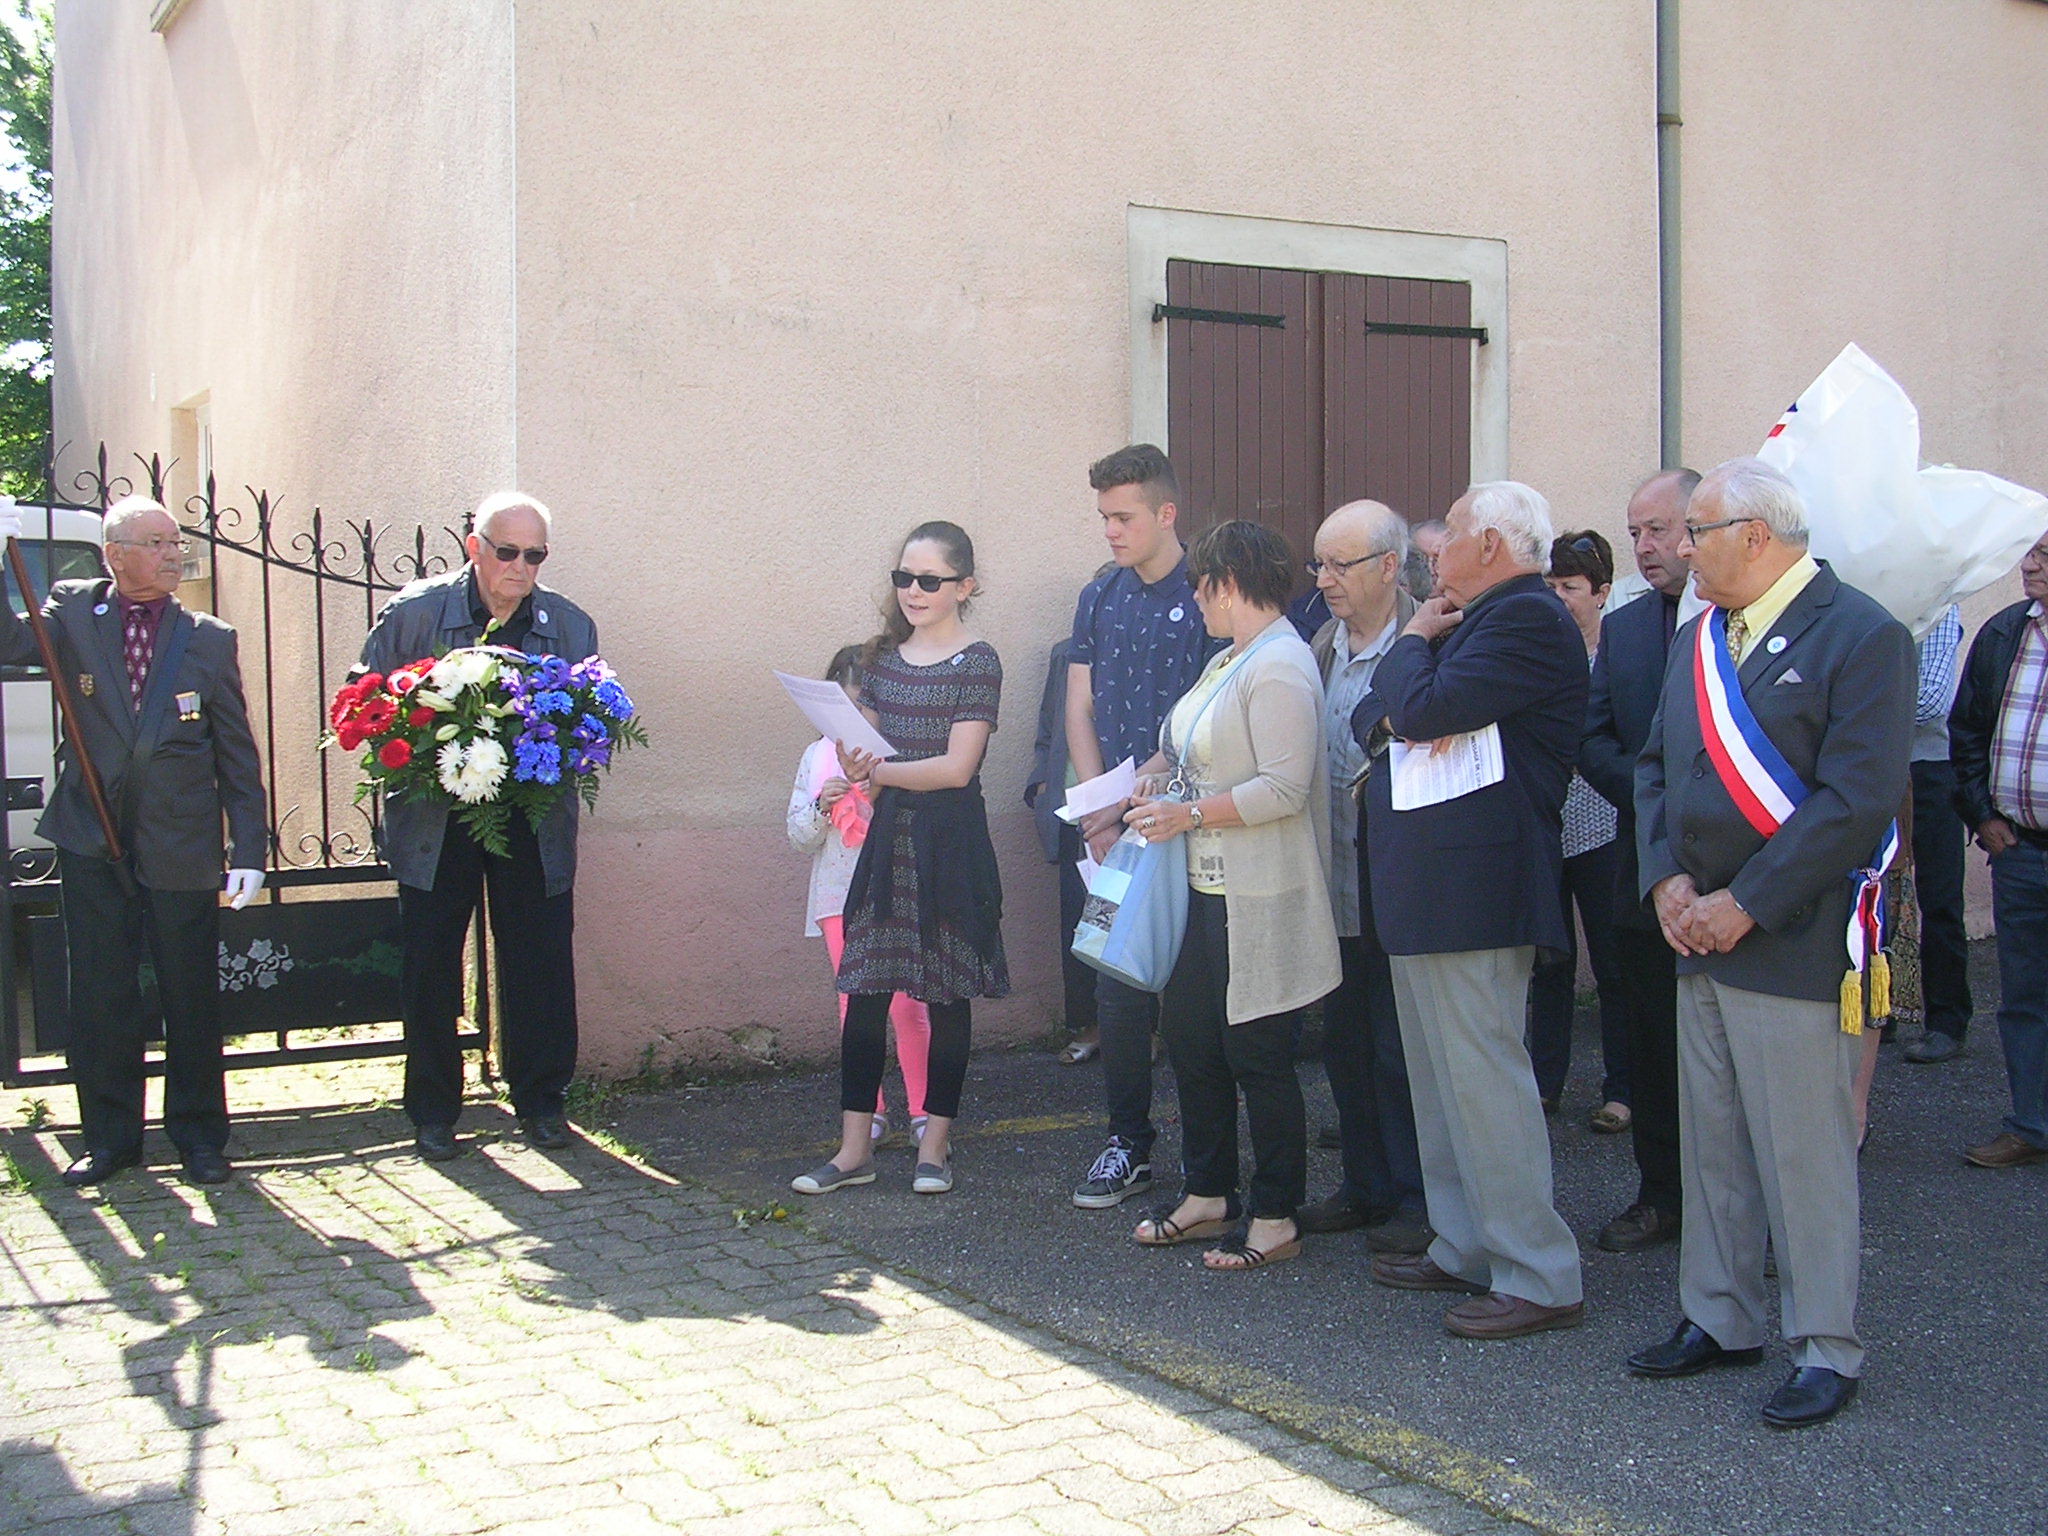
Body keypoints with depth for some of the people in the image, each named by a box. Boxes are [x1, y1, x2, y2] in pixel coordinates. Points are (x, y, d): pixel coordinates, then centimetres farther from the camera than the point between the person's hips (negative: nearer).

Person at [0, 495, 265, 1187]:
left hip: (182, 846, 0)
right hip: (92, 843, 1)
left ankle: (198, 1136, 21)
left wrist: (249, 851, -4)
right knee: (100, 998, 8)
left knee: (192, 999, 7)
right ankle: (109, 1137, 21)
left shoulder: (210, 639, 1)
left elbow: (238, 756, 1)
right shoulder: (72, 614, 2)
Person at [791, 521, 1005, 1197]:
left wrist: (877, 771, -10)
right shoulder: (883, 658, 11)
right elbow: (867, 754, 15)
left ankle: (934, 1145, 15)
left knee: (947, 995, 4)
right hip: (888, 836, 5)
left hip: (950, 840, -5)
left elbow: (956, 766, -14)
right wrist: (862, 772, -7)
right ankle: (853, 1149, 11)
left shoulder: (977, 662, -7)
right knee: (864, 992, 4)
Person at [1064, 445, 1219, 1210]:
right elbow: (1080, 710, 10)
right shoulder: (1099, 599, 11)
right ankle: (1129, 1143, 17)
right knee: (1119, 988, 5)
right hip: (1117, 829, 4)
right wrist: (1099, 811, -3)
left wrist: (1136, 799, -14)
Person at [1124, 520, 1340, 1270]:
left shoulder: (1279, 667, -17)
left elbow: (1284, 787, -23)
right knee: (1189, 1038, 15)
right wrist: (1138, 789, 9)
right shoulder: (1228, 662, 14)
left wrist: (1188, 814, -19)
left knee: (1258, 1056, 0)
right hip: (1206, 890, 10)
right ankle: (1208, 1195, 28)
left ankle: (1276, 1219, 13)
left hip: (1258, 902, -10)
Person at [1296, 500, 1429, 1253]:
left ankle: (1417, 1199, 15)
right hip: (1337, 880, 8)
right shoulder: (1324, 645, 10)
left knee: (1401, 1050, 2)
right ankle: (1366, 1185, 29)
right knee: (1345, 1042, 16)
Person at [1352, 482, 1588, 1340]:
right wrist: (1390, 720, -6)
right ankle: (1465, 1250, 25)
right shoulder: (1472, 619, 20)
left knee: (1484, 1077, -8)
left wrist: (1414, 642, -3)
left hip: (1474, 892, -11)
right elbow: (1373, 712, 17)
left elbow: (1424, 708, -23)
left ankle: (1539, 1278, -1)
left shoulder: (1528, 618, -13)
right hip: (1424, 888, 11)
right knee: (1442, 1077, 15)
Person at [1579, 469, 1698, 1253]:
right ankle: (1663, 1194, 23)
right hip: (1649, 864, 5)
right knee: (1655, 1039, 12)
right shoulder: (1621, 627, 10)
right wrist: (1651, 793, -11)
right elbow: (1592, 739, 5)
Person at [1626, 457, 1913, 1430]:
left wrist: (1744, 904, -17)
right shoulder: (1699, 639, 13)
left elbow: (1857, 800, -17)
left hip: (1794, 945, -7)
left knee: (1806, 1153, 0)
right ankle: (1719, 1319, 27)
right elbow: (1655, 767, 15)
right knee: (1711, 1146, 14)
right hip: (1700, 941, 7)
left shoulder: (1862, 638, -11)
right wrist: (1666, 879, -2)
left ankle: (1827, 1351, 12)